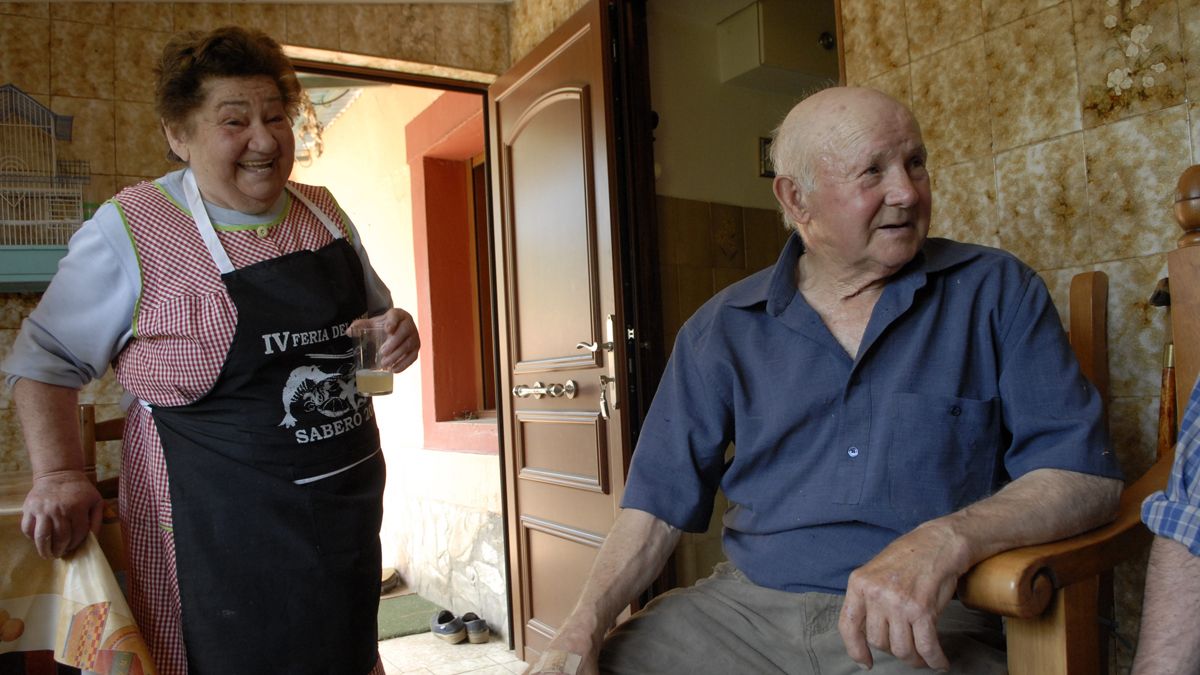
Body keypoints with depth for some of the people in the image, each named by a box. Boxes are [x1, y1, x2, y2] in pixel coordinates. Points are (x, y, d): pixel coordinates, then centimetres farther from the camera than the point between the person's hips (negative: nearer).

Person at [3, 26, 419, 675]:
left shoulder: (324, 214, 4)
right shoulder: (130, 229, -10)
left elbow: (373, 311, 18)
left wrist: (395, 332, -4)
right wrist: (57, 473, -14)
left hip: (345, 510, 6)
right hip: (219, 530, -5)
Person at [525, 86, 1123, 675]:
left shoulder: (997, 292, 4)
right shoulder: (722, 329, 6)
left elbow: (1087, 477, -1)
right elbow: (662, 498, 6)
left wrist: (946, 539, -21)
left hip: (927, 627, -1)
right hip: (745, 607, 2)